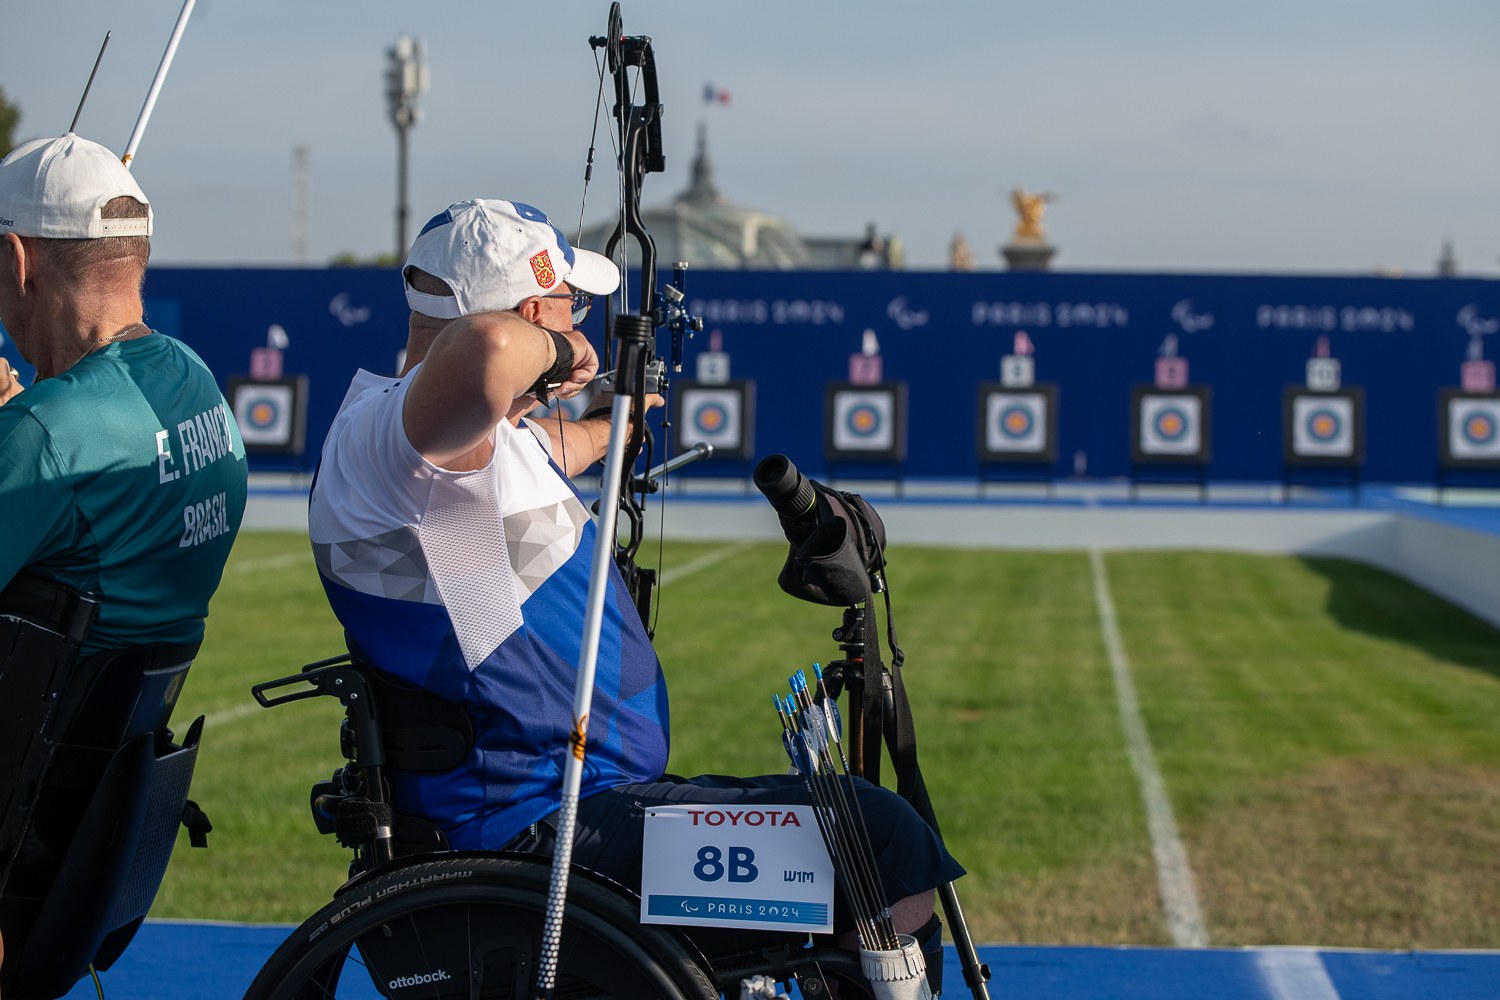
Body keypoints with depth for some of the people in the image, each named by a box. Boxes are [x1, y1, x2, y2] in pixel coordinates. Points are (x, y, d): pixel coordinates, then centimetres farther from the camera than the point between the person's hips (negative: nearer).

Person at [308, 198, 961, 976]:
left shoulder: (492, 434, 15)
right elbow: (485, 348, -43)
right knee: (886, 839, -16)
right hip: (534, 832, -12)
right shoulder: (383, 435, -18)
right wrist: (549, 351, -21)